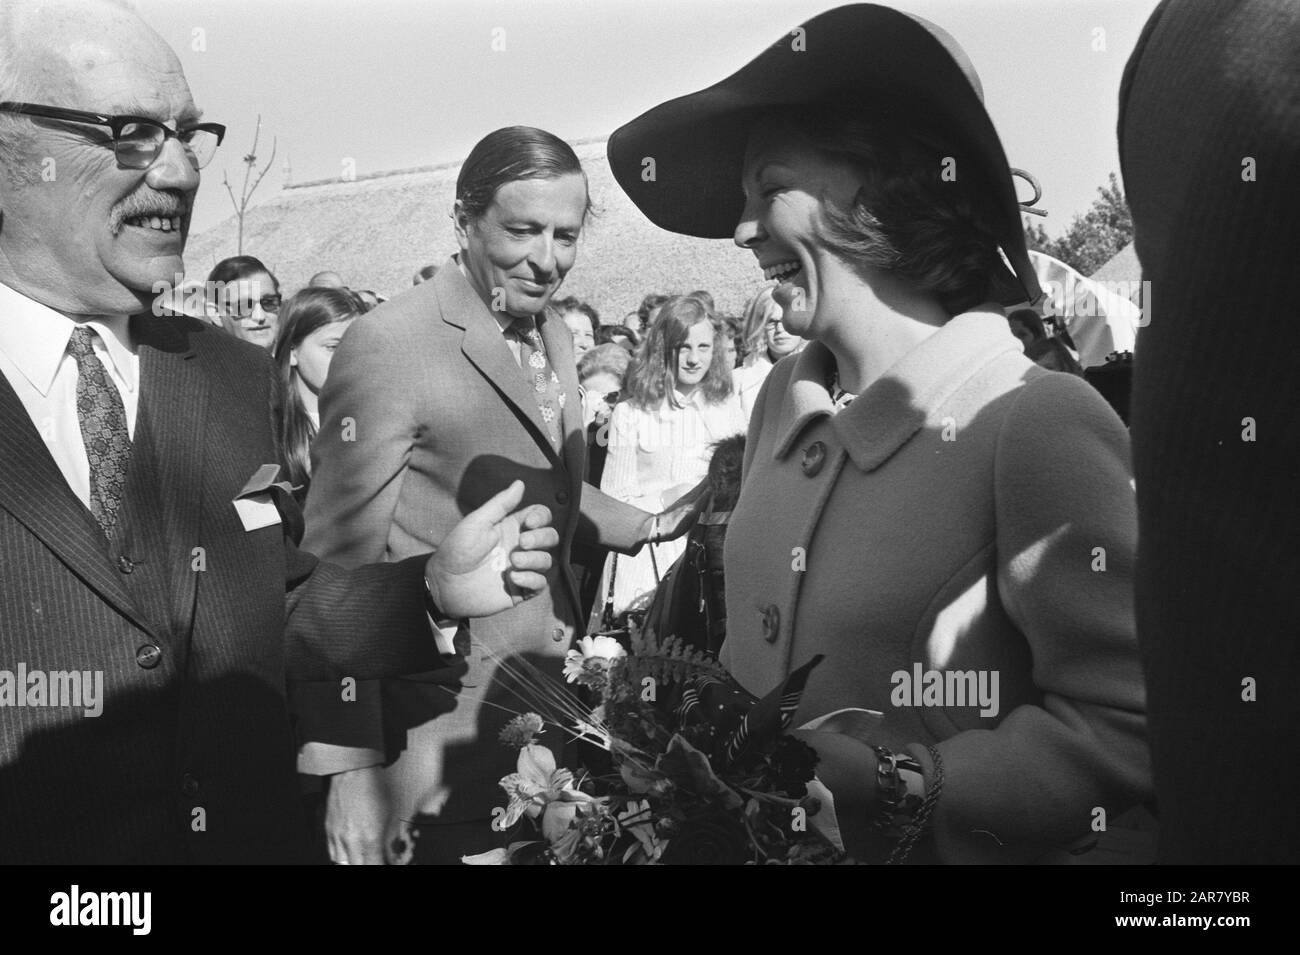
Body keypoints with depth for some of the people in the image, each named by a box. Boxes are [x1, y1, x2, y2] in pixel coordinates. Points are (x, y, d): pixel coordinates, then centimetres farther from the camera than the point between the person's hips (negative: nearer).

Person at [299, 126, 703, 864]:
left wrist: (653, 526, 12)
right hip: (444, 737, -7)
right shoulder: (388, 345, -18)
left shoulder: (556, 336, 6)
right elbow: (340, 568, -18)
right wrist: (349, 770, -19)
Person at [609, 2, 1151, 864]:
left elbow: (1127, 734, -23)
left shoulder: (1038, 426, -23)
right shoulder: (787, 400, -1)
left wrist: (867, 782, -24)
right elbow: (762, 644, 8)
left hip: (932, 843, -6)